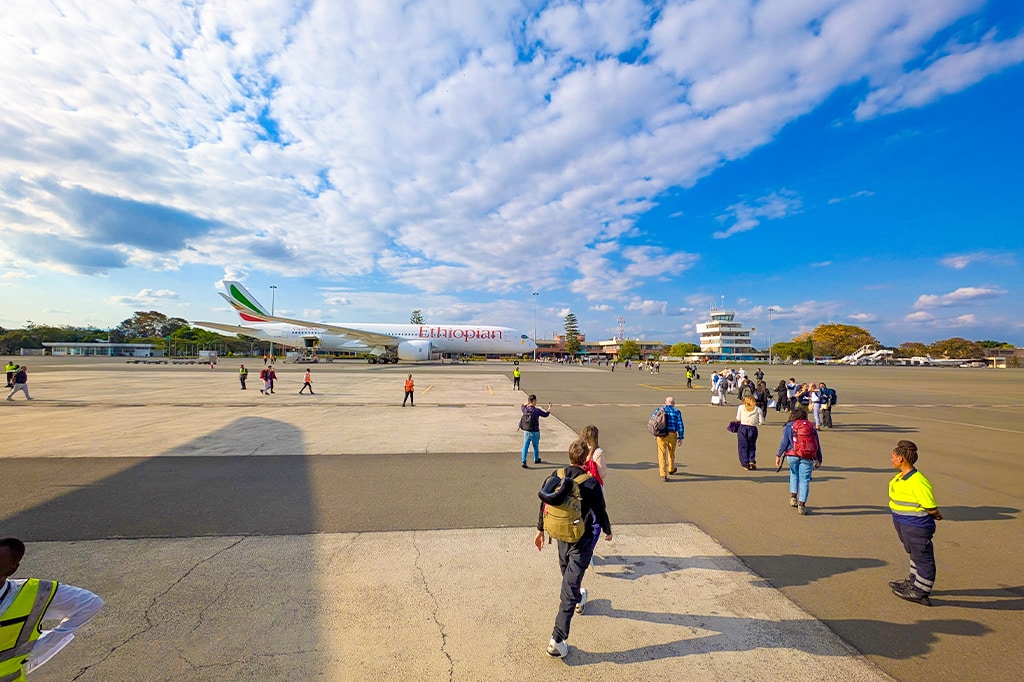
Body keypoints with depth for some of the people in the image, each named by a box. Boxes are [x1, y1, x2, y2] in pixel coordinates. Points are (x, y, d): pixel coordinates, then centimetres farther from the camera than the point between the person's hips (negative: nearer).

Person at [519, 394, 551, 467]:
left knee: (525, 446, 3)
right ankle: (536, 460, 37)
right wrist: (549, 407, 13)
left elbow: (521, 407, 21)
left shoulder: (525, 409, -5)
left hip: (526, 431, 3)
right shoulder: (537, 410, -18)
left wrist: (526, 402, 27)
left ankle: (523, 461, -9)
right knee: (536, 446, 18)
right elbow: (546, 414, -2)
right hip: (535, 432, -3)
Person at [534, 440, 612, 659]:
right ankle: (557, 641, 2)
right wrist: (608, 531, 11)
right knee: (569, 587, 0)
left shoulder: (554, 477, -9)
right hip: (582, 540, -5)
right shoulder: (591, 484, -21)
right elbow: (600, 511, -9)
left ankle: (579, 600, 59)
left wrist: (540, 530, 14)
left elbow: (545, 505, 0)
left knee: (568, 575, 30)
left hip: (561, 536, 5)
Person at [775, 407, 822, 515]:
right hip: (808, 457, 0)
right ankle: (801, 505, 1)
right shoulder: (811, 427, 10)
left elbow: (784, 442, -1)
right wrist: (819, 459, 17)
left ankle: (793, 497, 19)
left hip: (792, 455, 0)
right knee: (804, 480, 4)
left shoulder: (789, 426, 4)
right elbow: (817, 444, 11)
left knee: (794, 474, 23)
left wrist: (778, 455, 4)